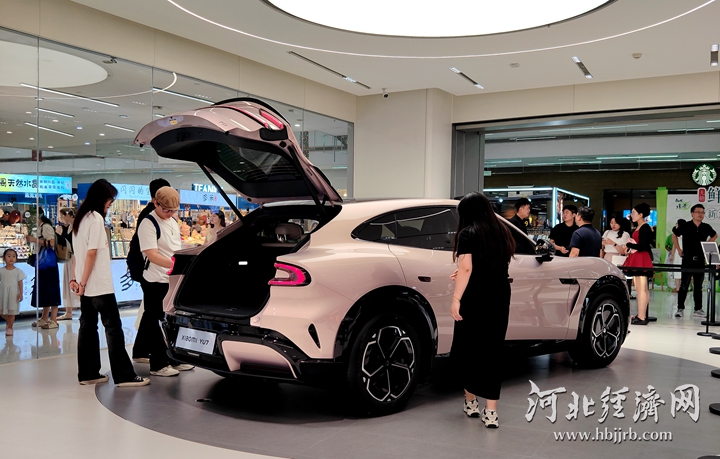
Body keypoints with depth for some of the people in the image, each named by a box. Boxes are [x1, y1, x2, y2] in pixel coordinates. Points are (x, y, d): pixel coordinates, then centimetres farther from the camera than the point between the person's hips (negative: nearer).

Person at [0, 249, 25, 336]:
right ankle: (8, 322, 33)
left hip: (13, 293, -2)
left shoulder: (18, 271, -3)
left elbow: (20, 283, -2)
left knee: (12, 311, 2)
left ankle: (9, 328, 12)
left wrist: (21, 293, -8)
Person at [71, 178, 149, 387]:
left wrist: (75, 278, 13)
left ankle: (87, 374, 16)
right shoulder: (96, 218, -12)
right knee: (114, 328, -6)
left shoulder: (80, 219, 14)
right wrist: (83, 282, -13)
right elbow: (91, 253, -17)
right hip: (99, 285, -9)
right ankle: (124, 376, -5)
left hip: (86, 286, 9)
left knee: (88, 327, 11)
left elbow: (77, 252, 15)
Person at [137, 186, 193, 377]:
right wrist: (174, 265, -32)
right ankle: (158, 365, 8)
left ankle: (174, 359, 26)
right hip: (155, 282, -8)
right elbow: (152, 255, -22)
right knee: (156, 324, 0)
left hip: (173, 280, 8)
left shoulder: (173, 222, 13)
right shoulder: (148, 223, -13)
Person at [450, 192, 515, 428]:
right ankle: (491, 411, 2)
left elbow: (466, 268, -16)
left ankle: (471, 402, 21)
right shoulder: (502, 233, 14)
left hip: (475, 300, -5)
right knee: (492, 351, 6)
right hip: (500, 298, 5)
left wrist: (456, 298, -15)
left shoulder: (468, 233, -6)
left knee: (466, 349, 11)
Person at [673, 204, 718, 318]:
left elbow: (715, 235, 23)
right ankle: (680, 308, 4)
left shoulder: (706, 228, 3)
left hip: (700, 261, 3)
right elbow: (674, 235, 9)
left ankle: (698, 309, 18)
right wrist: (678, 249, 4)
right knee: (684, 286, -1)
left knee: (698, 286, 11)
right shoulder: (685, 226, -6)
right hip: (687, 260, -3)